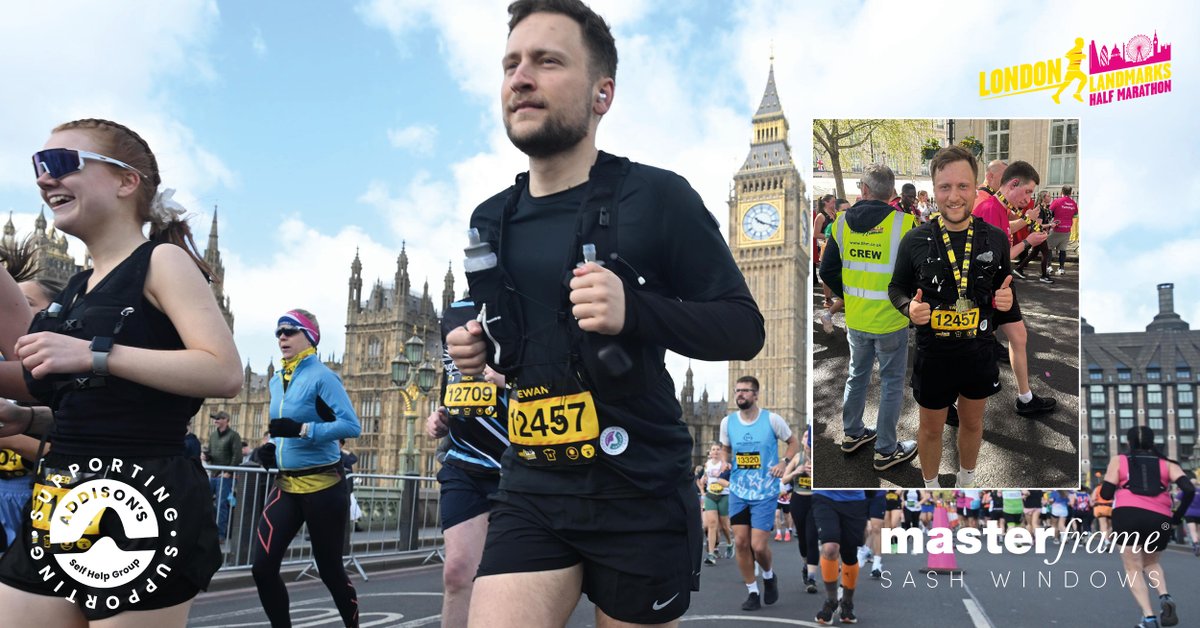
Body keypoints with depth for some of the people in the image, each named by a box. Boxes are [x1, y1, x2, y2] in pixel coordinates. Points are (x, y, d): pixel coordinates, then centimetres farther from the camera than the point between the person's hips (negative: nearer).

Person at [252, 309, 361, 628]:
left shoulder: (321, 376, -12)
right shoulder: (276, 381, 10)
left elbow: (352, 425, -21)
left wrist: (301, 430, -28)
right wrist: (271, 449, 4)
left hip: (323, 486, -6)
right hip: (286, 485, 6)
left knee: (329, 569, 5)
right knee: (262, 567, -4)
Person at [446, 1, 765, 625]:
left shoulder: (657, 198, -9)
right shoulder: (492, 221, 9)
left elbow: (744, 329, -9)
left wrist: (633, 311, -25)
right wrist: (479, 349, 2)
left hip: (640, 492, -4)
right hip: (531, 490, 4)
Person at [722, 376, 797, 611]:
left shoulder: (772, 419, -9)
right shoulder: (727, 422, 0)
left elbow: (793, 443, 4)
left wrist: (784, 462, -12)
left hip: (765, 492, -3)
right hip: (738, 491, 3)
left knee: (758, 545, -7)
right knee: (741, 542, 1)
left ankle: (769, 576, 26)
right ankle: (752, 592, 17)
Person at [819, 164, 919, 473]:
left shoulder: (843, 222, -4)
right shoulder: (903, 223, -15)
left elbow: (827, 271, 3)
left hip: (855, 319, 4)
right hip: (891, 320, -4)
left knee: (857, 375, 23)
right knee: (892, 383, 9)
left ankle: (852, 434, 36)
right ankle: (886, 451, 17)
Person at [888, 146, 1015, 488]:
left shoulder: (996, 238, -7)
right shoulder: (915, 240, -12)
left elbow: (1004, 287, 8)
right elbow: (897, 287, 1)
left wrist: (1005, 298, -14)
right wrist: (909, 307, -20)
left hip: (979, 352, 2)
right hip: (933, 354, -2)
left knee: (972, 422, 22)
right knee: (931, 428, 16)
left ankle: (967, 481, 46)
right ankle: (930, 486, 40)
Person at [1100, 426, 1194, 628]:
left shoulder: (1119, 460, 15)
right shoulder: (1166, 463, 18)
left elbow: (1106, 494, 5)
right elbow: (1189, 490, 2)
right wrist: (1178, 516, 15)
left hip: (1128, 515, -2)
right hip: (1160, 519, 2)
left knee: (1133, 568, 10)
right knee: (1151, 562, 27)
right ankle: (1165, 597, 0)